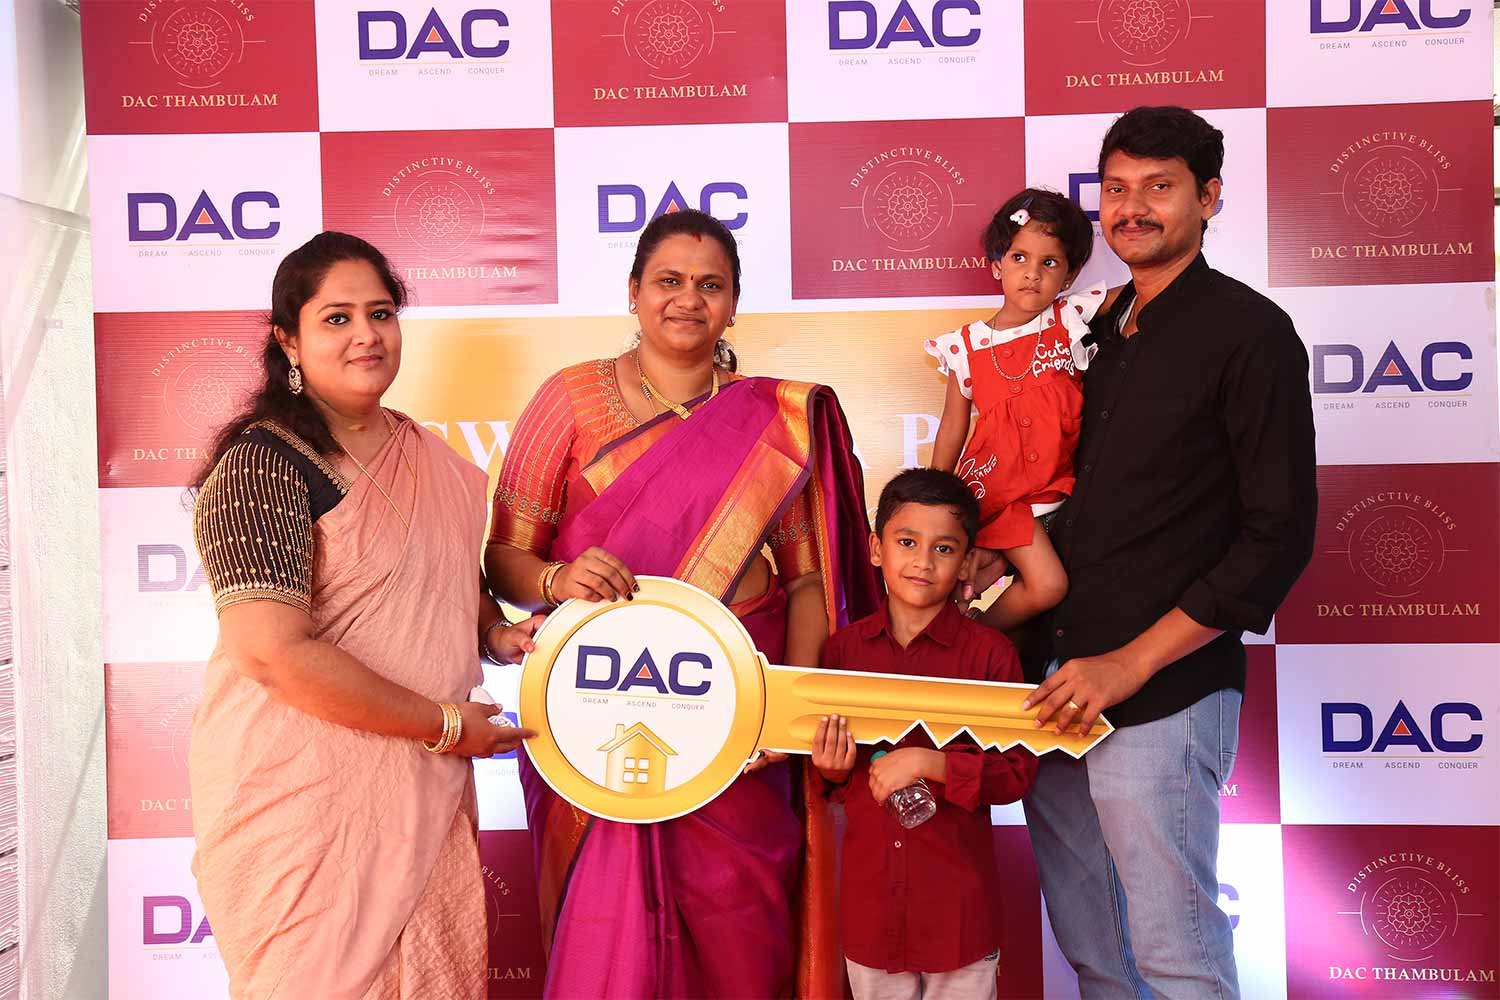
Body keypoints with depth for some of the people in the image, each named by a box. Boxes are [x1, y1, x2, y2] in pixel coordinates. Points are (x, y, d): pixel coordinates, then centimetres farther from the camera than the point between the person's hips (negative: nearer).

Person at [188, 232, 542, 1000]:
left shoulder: (427, 457, 8)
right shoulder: (261, 466, -14)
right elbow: (274, 653, -22)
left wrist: (499, 634, 1)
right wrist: (448, 724, -16)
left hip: (424, 792, 7)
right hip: (303, 793, -6)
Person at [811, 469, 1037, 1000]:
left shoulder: (989, 651, -9)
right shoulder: (843, 648, 0)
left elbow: (1018, 771, -10)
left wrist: (928, 762, -21)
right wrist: (836, 769, -10)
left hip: (958, 898, -2)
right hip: (869, 893, 3)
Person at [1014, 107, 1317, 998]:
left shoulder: (1249, 331, -6)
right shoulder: (1104, 330, 14)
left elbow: (1280, 534, -12)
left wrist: (1130, 663, -16)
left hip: (1163, 693, -7)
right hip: (1060, 684, 7)